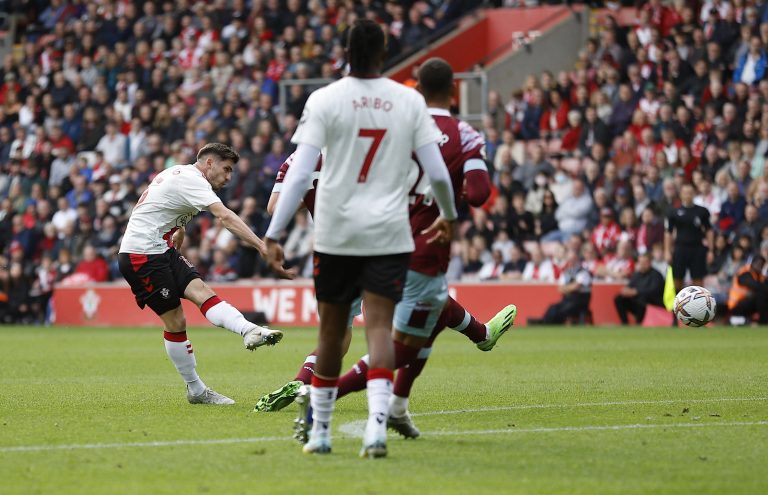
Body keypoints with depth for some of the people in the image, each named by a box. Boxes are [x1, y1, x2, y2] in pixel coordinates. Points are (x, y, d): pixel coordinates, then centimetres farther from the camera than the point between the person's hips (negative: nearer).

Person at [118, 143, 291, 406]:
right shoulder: (191, 179, -15)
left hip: (161, 250, 9)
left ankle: (249, 331, -30)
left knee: (201, 292, -13)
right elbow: (226, 217, -28)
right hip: (140, 254, -9)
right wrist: (263, 248, -36)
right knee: (175, 320, -9)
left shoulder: (180, 175, 17)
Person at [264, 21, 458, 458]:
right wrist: (449, 216, 22)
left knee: (332, 331, 11)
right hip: (389, 233, 0)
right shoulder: (409, 101, 1)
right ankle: (377, 426, -23)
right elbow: (437, 173, 3)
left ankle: (320, 431, 21)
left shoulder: (325, 100, -4)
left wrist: (274, 233, -8)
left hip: (335, 232, 0)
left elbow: (300, 173, -10)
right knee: (380, 327, -5)